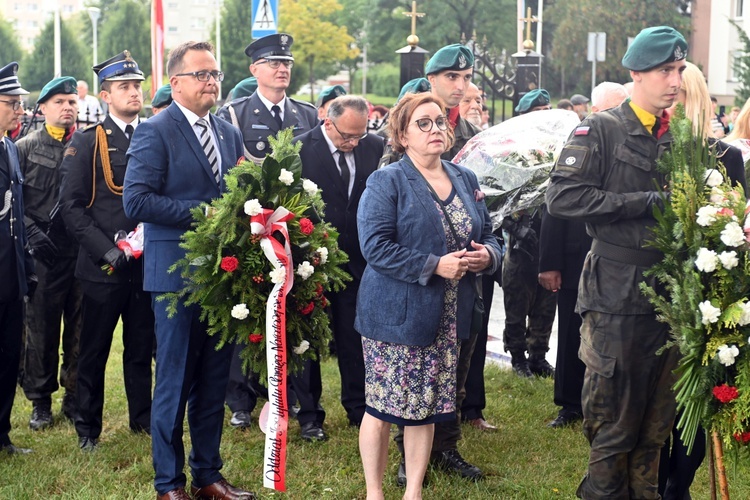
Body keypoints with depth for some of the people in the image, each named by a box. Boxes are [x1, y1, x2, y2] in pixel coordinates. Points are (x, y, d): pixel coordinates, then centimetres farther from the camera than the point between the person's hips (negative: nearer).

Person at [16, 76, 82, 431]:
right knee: (41, 329, 5)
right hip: (43, 252, -1)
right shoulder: (25, 147, 4)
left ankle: (75, 398, 19)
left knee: (79, 329, 7)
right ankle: (41, 401, 17)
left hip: (83, 251, 1)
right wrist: (32, 232, -11)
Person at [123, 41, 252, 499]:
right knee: (175, 381, 2)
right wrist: (202, 213, -18)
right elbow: (137, 201, -16)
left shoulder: (229, 133, 14)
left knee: (214, 380, 12)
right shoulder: (155, 132, -7)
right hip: (178, 272, -6)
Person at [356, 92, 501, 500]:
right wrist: (434, 265, -21)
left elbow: (487, 236, 17)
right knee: (383, 407, 2)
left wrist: (487, 256, -7)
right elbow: (375, 246, -18)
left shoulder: (465, 180, 11)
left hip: (447, 319, 6)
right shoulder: (386, 182, -8)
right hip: (395, 315, -5)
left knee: (428, 407, 11)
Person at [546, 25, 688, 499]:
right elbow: (563, 197, -15)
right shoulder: (602, 130, -5)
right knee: (614, 415, 2)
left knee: (657, 416, 12)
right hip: (618, 295, -5)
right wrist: (642, 203, -16)